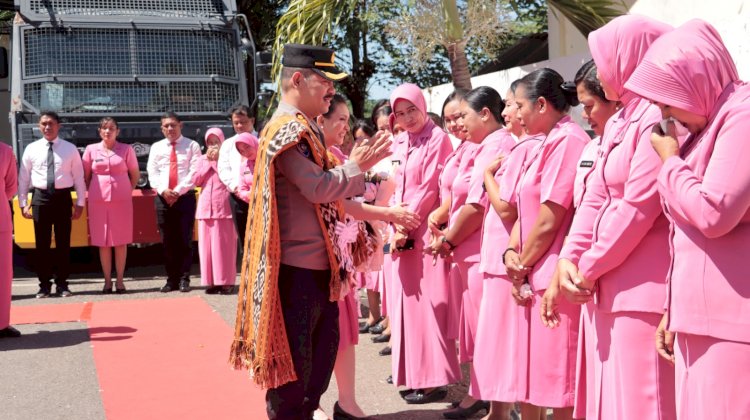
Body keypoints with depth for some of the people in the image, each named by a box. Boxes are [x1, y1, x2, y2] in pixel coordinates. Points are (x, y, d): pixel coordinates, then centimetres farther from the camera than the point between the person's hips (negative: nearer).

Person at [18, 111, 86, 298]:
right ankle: (44, 284, 13)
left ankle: (62, 284, 15)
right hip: (40, 197, 1)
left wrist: (80, 203, 0)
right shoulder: (31, 149, 5)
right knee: (42, 243, 4)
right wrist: (23, 203, 2)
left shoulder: (70, 149, 3)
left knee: (63, 243, 5)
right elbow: (23, 178, 7)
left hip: (63, 197, 0)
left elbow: (79, 177, 4)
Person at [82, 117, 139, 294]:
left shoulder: (126, 149, 3)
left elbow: (135, 173, 11)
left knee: (121, 241, 1)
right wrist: (93, 192, 9)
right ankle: (107, 280, 8)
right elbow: (86, 175, 13)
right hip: (98, 200, 1)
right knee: (103, 242, 2)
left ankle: (119, 280, 9)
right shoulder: (91, 149, 5)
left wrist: (127, 191, 8)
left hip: (122, 200, -1)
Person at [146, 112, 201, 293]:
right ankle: (171, 279, 11)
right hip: (162, 197, 3)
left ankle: (184, 279, 4)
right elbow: (152, 172, 4)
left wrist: (178, 191, -15)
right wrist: (163, 190, -12)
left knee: (185, 239, -2)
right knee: (167, 241, 5)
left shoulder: (192, 146, 3)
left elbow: (194, 172, -6)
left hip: (185, 196, -3)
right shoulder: (156, 147, 13)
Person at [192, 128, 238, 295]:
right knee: (207, 244, 2)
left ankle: (226, 281, -2)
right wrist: (208, 162, 0)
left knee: (225, 244, -5)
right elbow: (196, 181, 6)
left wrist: (218, 160, -7)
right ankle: (212, 281, 6)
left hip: (224, 206, -4)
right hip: (205, 206, 4)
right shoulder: (202, 159, 16)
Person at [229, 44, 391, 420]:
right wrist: (357, 166, -9)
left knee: (322, 349, 19)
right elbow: (319, 188, -24)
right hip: (297, 267, -10)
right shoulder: (286, 129, -16)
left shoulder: (305, 129, 16)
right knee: (293, 362, 0)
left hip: (318, 264, 10)